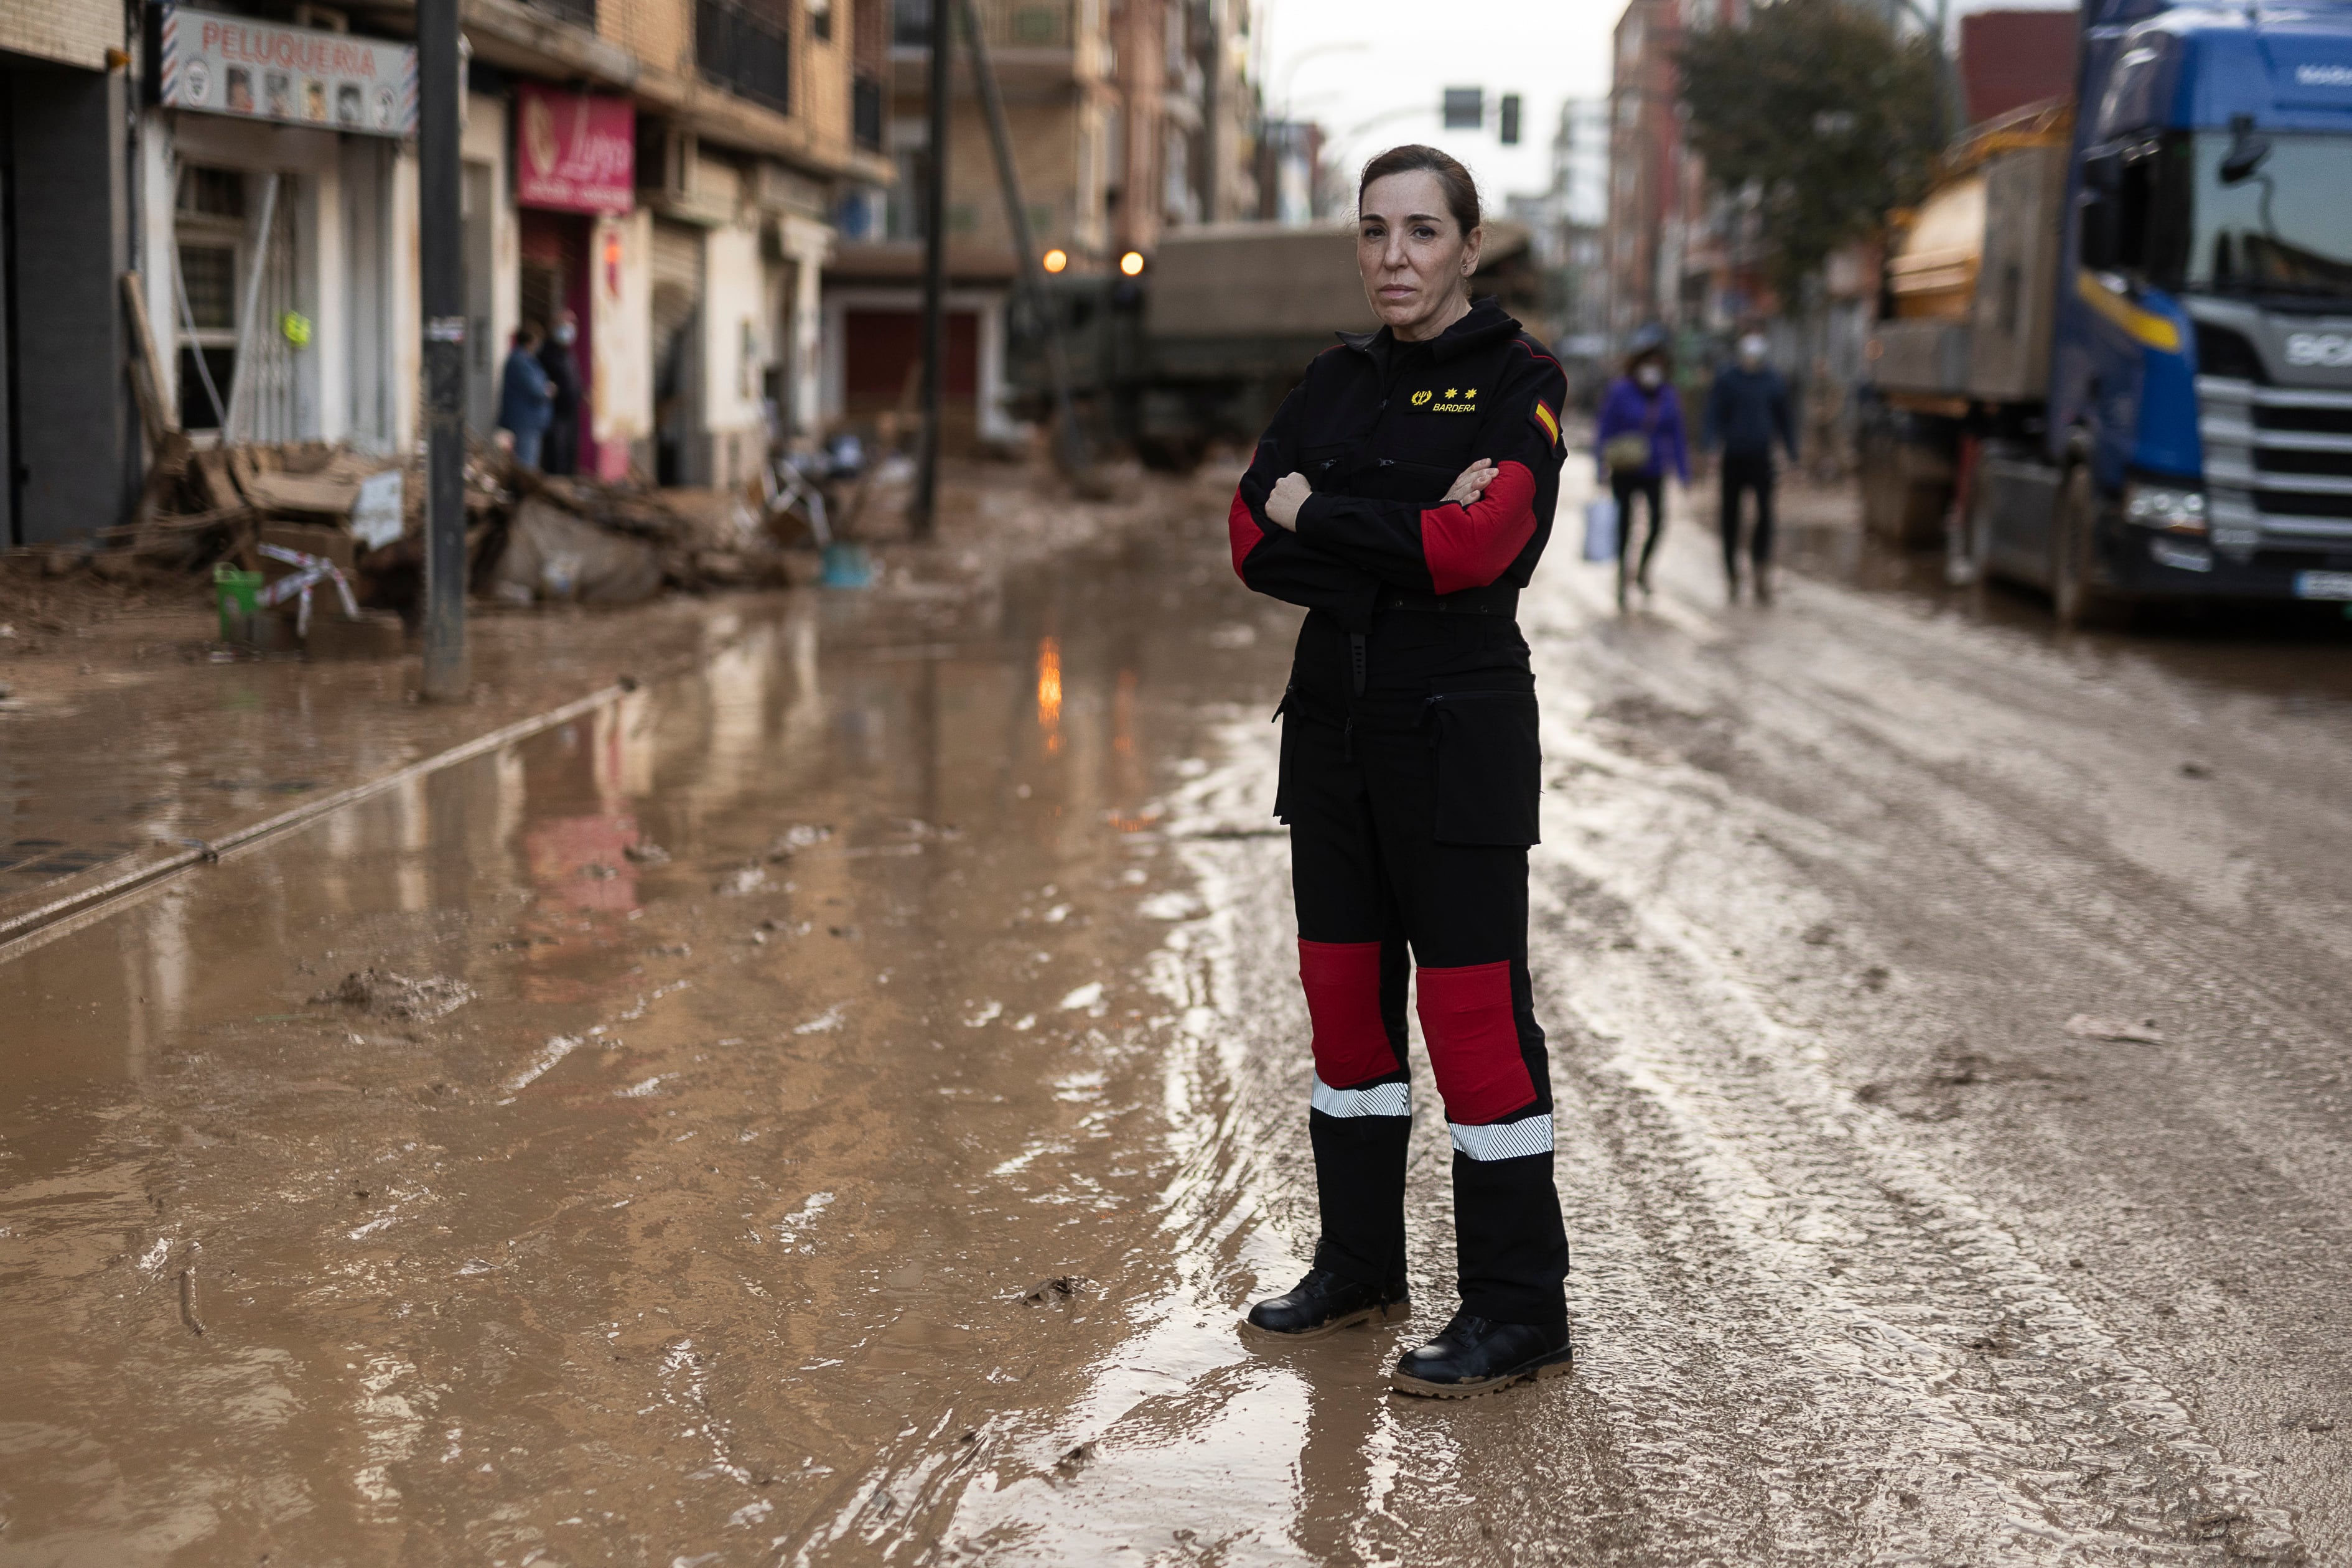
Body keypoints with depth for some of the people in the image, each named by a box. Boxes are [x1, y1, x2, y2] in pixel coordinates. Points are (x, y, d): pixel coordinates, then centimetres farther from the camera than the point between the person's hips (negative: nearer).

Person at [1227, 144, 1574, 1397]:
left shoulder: (1520, 379, -6)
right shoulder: (1336, 379, 10)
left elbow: (1475, 549, -20)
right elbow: (1253, 542, -1)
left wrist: (1315, 517, -10)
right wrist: (1403, 538, -16)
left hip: (1459, 731, -6)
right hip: (1334, 720, 6)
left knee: (1473, 1007, -4)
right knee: (1344, 990, 13)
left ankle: (1517, 1312, 5)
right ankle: (1359, 1261, 28)